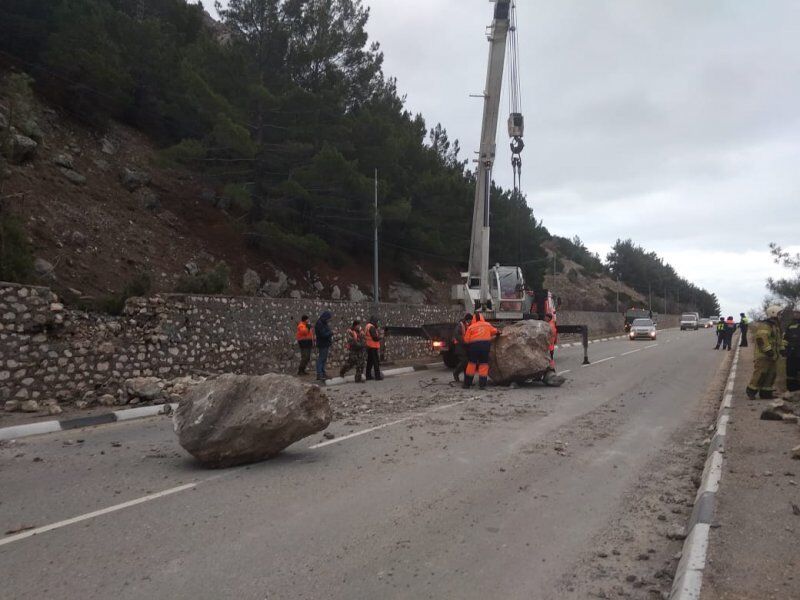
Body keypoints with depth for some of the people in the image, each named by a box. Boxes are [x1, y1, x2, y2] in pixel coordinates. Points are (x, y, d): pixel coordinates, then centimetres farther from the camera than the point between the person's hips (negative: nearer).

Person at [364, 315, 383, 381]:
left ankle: (368, 376, 18)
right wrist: (379, 336, -2)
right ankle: (377, 376, 0)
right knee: (376, 361, -3)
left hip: (369, 346, 10)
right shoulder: (372, 327, -17)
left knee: (370, 361, 14)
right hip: (374, 347, -10)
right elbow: (375, 338, -22)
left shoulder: (368, 326, 13)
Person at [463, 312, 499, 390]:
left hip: (474, 345, -1)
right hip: (486, 344, 1)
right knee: (483, 364, 8)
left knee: (472, 363, 9)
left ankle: (467, 384, 12)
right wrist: (498, 333, 44)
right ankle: (482, 384, 2)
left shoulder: (471, 327, 5)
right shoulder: (487, 325, 10)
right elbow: (494, 331, 23)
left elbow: (466, 339, 2)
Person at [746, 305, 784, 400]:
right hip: (763, 356, -10)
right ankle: (751, 391, 2)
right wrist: (768, 351, -25)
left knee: (771, 374, 11)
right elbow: (762, 340, -25)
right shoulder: (764, 326, -16)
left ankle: (766, 392, 18)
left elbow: (778, 339, 29)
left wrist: (779, 350, 22)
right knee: (760, 374, -8)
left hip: (772, 356, 10)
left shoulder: (775, 326, 18)